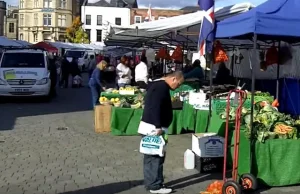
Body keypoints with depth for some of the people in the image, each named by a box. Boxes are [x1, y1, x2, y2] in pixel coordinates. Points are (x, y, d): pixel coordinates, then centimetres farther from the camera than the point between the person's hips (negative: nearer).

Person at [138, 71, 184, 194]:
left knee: (151, 156, 14)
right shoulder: (162, 87, -16)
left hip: (150, 127, 11)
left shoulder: (158, 84, 17)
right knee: (157, 157, -5)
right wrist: (158, 127, -25)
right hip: (153, 128, -11)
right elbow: (155, 107, -25)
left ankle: (150, 183, 21)